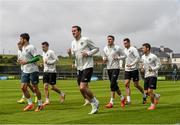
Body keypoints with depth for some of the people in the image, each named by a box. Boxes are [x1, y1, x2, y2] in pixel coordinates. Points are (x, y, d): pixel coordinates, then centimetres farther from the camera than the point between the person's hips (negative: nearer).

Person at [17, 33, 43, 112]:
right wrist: (21, 61, 5)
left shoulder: (31, 47, -12)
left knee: (35, 88, 0)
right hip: (25, 71, 8)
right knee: (23, 87, 0)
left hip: (33, 70, -8)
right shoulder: (23, 48, 14)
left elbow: (37, 58, -19)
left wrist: (26, 62, -21)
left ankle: (40, 105, 13)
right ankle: (30, 104, 12)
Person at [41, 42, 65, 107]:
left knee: (53, 86, -4)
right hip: (45, 71, 7)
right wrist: (43, 64, 11)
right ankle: (47, 100, 2)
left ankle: (62, 94, 21)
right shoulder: (43, 53, 15)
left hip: (52, 71, -7)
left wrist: (48, 62, -17)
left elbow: (56, 59, -14)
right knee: (45, 86, -2)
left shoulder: (51, 52, -10)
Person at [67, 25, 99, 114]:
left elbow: (96, 49, -1)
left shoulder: (86, 40, -6)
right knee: (82, 89, 7)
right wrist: (70, 53, -3)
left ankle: (95, 102, 4)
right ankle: (94, 106, 19)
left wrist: (88, 53, -15)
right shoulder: (73, 43, 13)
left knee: (83, 88, -18)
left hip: (87, 66, -7)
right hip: (79, 68, 8)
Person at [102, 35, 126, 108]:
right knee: (114, 85, 11)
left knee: (112, 84, -15)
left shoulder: (117, 48, -4)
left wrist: (117, 58, -13)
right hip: (109, 68, 6)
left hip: (115, 68, -6)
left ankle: (111, 102, -14)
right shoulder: (105, 49, 10)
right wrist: (104, 60, -1)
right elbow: (104, 57, 22)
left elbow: (124, 56, 3)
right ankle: (122, 98, 30)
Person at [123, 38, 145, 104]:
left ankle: (144, 95, 26)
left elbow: (138, 58, -19)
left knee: (136, 85, 1)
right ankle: (128, 100, -8)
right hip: (127, 70, 6)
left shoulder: (133, 49, -10)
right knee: (126, 84, -7)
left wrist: (131, 64, -25)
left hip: (134, 69, -6)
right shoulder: (125, 50, 13)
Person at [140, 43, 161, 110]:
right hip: (146, 76, 7)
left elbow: (159, 65, -5)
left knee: (150, 91, -12)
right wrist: (143, 69, 4)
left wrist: (152, 69, -21)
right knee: (146, 92, 4)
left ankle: (153, 104, 7)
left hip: (153, 75, -6)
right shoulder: (143, 57, 10)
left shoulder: (153, 56, -10)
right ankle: (157, 96, 32)